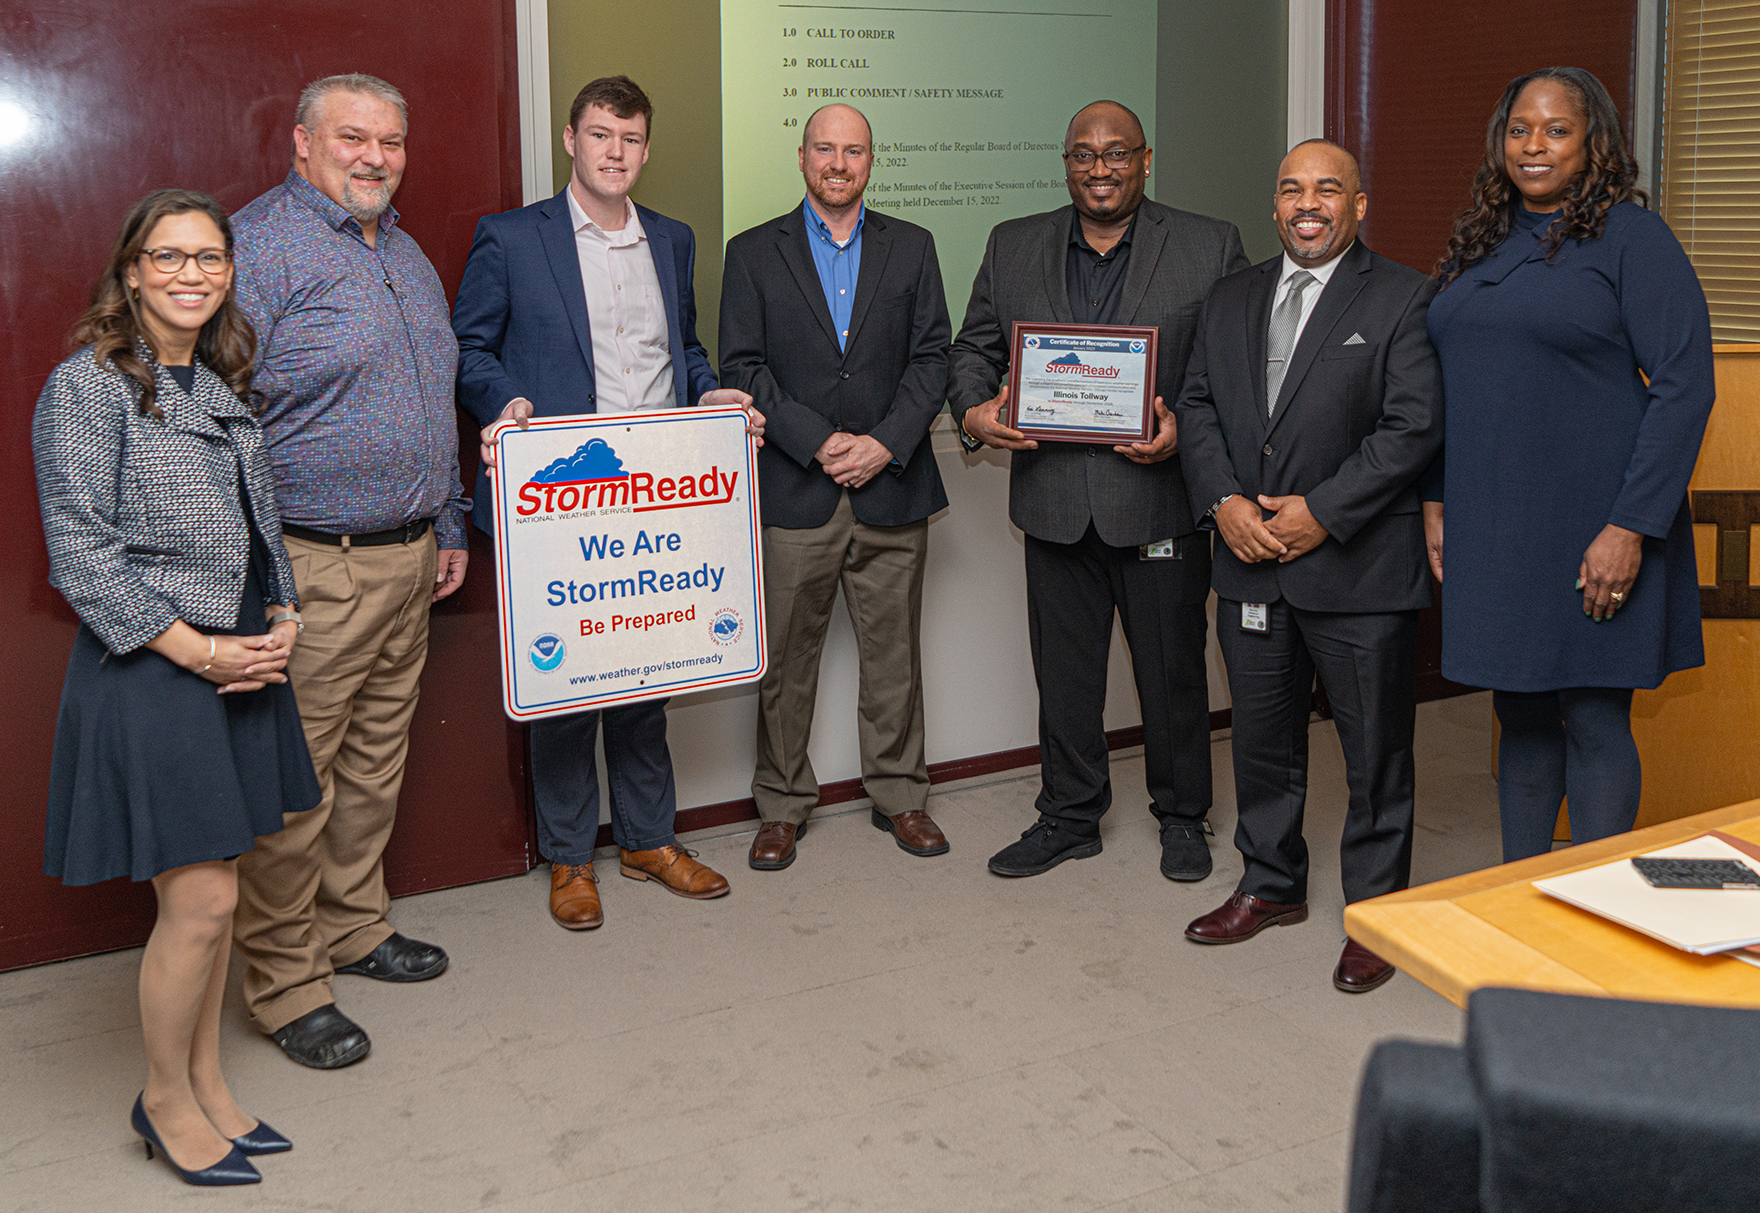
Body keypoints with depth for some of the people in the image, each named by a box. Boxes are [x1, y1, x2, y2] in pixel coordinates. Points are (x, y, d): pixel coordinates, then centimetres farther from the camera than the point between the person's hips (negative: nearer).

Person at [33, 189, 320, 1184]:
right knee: (201, 901, -5)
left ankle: (207, 1081, 28)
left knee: (215, 889, 13)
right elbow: (81, 552, -13)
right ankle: (166, 1098, 17)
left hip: (243, 662, 7)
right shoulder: (89, 385, -9)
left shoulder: (227, 387, 13)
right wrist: (197, 650, -16)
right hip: (147, 667, -7)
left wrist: (282, 620, 3)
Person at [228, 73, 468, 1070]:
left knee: (376, 763, 17)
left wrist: (450, 527, 22)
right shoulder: (259, 246, -11)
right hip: (308, 568, -8)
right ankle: (285, 983, 11)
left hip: (406, 560, 8)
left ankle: (354, 928, 33)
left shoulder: (408, 257, 16)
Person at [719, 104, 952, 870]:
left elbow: (932, 357, 4)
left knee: (894, 654, 9)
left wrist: (886, 443, -10)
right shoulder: (753, 253, 5)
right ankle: (782, 804, 19)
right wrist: (817, 443, -12)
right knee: (785, 659, 5)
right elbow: (741, 368, -2)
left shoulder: (912, 248, 10)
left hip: (892, 488, 2)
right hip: (792, 493, -1)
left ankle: (898, 794, 23)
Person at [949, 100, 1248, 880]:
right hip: (1056, 502, 3)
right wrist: (974, 412, -10)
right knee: (1063, 669, 12)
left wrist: (1187, 428, -18)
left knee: (1173, 669, 9)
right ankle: (1069, 816, 28)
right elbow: (972, 349, 11)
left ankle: (1182, 817, 28)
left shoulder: (1211, 248, 1)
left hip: (1161, 500, -2)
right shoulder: (1013, 247, 9)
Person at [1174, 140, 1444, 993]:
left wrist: (1321, 511, -16)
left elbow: (1414, 426, -11)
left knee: (1375, 747, 4)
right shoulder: (1231, 299, 13)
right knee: (1262, 736, 15)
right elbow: (1197, 406, 10)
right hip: (1250, 563, 5)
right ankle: (1272, 885, 32)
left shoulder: (1403, 299, -4)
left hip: (1359, 567, -5)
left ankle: (1375, 911, 18)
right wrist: (1225, 501, -6)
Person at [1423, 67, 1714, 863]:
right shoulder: (1479, 244, 13)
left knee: (1594, 721, 1)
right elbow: (1444, 383, 16)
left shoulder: (1631, 236, -6)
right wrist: (1436, 501, 8)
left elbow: (1685, 386, -12)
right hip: (1490, 528, 6)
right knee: (1521, 716, 13)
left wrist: (1632, 527, -18)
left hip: (1589, 531, -6)